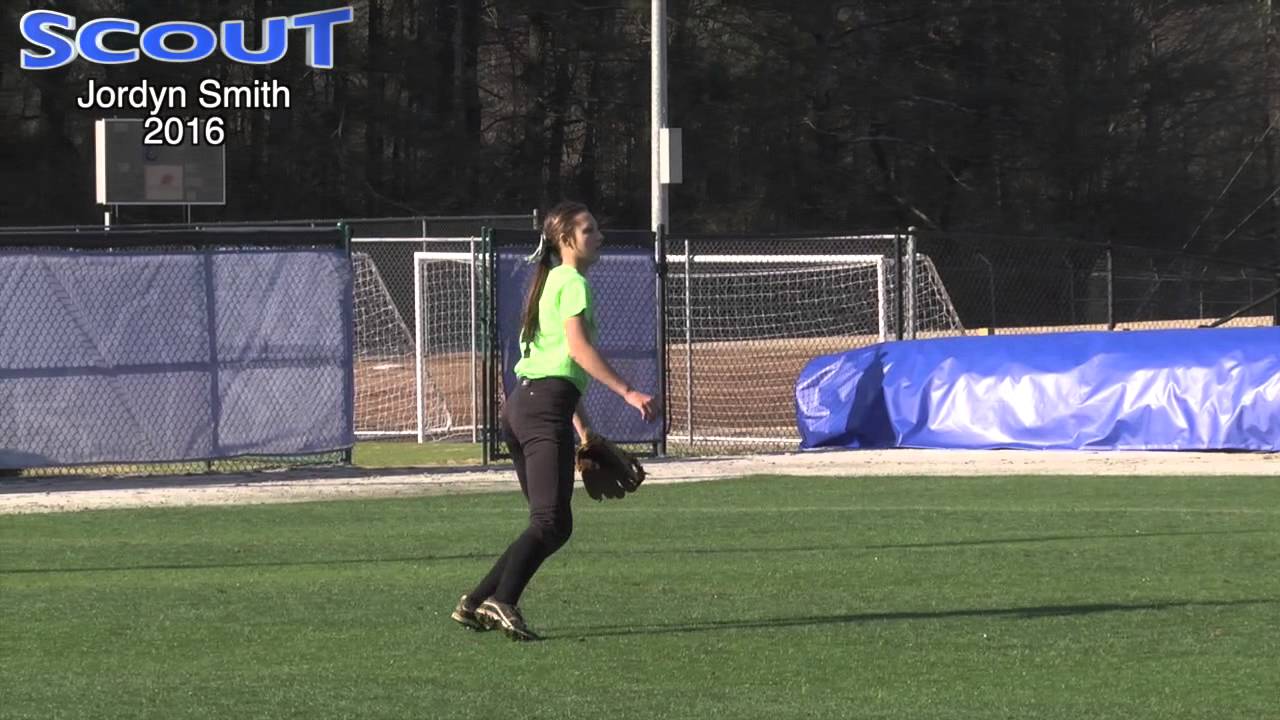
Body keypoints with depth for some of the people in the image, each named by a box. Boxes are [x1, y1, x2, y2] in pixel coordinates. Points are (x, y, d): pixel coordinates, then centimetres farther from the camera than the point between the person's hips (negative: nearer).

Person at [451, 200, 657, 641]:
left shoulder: (550, 282, 24)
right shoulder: (573, 283, -5)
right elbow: (579, 348, -17)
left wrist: (580, 424, 28)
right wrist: (628, 392, -19)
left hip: (520, 403, 10)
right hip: (546, 406, -10)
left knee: (551, 524, 11)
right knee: (552, 522, -17)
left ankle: (475, 604, 8)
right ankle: (501, 601, -30)